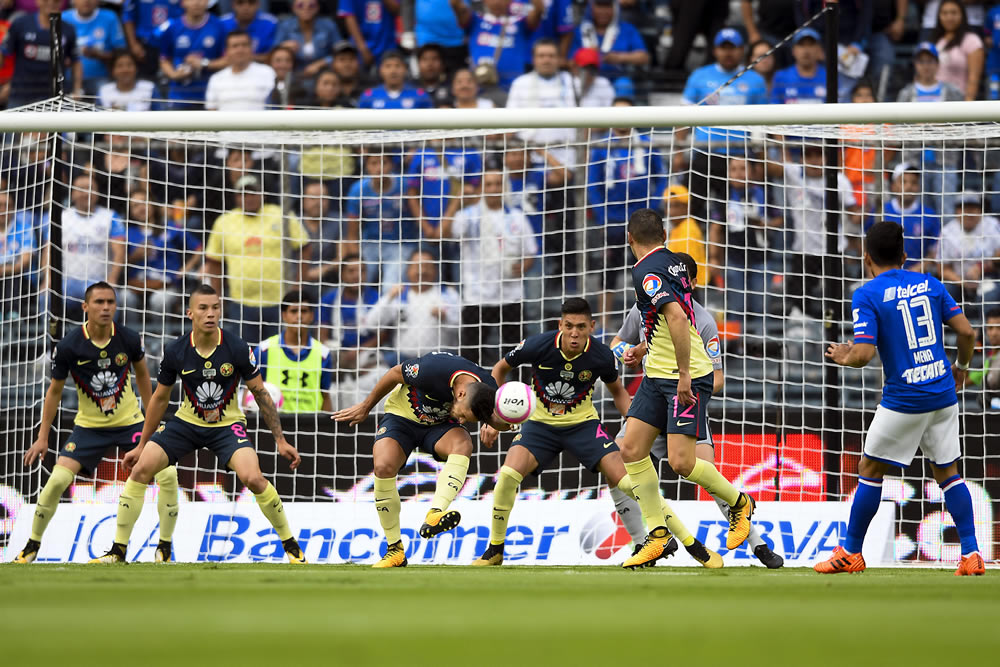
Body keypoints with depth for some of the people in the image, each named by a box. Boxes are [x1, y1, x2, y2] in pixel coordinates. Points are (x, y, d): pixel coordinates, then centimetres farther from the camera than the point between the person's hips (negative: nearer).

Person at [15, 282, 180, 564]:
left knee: (167, 475, -15)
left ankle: (164, 548, 1)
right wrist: (42, 437, -2)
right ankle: (32, 546, 4)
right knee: (58, 480, -16)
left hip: (130, 421, 1)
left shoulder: (129, 339, -12)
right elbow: (55, 391, -3)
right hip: (89, 425, -1)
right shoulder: (69, 346, -16)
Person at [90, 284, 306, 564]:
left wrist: (280, 440, -9)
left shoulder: (238, 348, -17)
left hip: (227, 425, -2)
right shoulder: (176, 351, -12)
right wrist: (141, 445, 9)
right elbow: (160, 398, 3)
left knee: (253, 478, -26)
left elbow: (260, 394, -6)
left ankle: (291, 546, -6)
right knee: (140, 469, -14)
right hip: (186, 422, 2)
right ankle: (118, 551, -3)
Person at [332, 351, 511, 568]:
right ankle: (395, 549, -14)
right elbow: (395, 374, -15)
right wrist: (365, 407, -1)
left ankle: (434, 515, -46)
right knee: (383, 467, -27)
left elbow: (495, 420, -3)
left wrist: (501, 422, -30)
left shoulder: (487, 388, -24)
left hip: (441, 424, 2)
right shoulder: (433, 369, -35)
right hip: (402, 417, -2)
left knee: (463, 444, -32)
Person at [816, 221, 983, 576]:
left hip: (904, 398, -5)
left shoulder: (867, 295, -8)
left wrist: (844, 357, 6)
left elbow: (864, 354, -16)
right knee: (947, 472, 14)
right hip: (943, 394, 5)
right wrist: (961, 366, 23)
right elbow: (966, 332, 4)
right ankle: (971, 554, 6)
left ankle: (850, 553, 14)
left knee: (870, 470, 9)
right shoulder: (929, 284, 7)